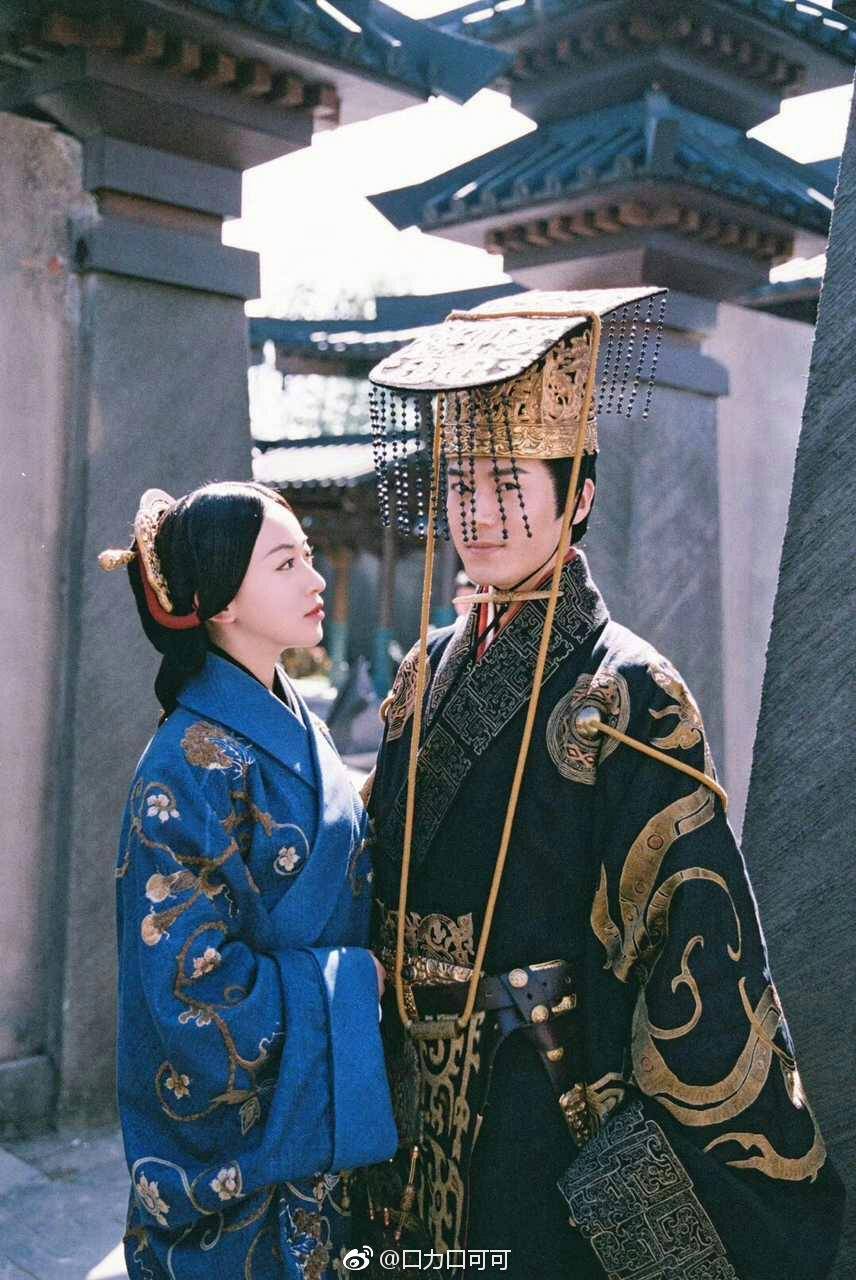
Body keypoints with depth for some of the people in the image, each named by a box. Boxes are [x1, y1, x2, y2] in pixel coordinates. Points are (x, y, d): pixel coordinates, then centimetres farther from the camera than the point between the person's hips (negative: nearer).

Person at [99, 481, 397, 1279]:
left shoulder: (293, 727, 4)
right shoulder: (194, 764, -22)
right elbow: (195, 980, -23)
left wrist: (369, 969, 1)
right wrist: (360, 977, -17)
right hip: (245, 1126, -8)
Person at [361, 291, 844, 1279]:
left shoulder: (625, 697, -15)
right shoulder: (429, 675, 3)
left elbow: (696, 936, -17)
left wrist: (744, 1171, -15)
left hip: (555, 1114, -5)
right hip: (433, 1105, 6)